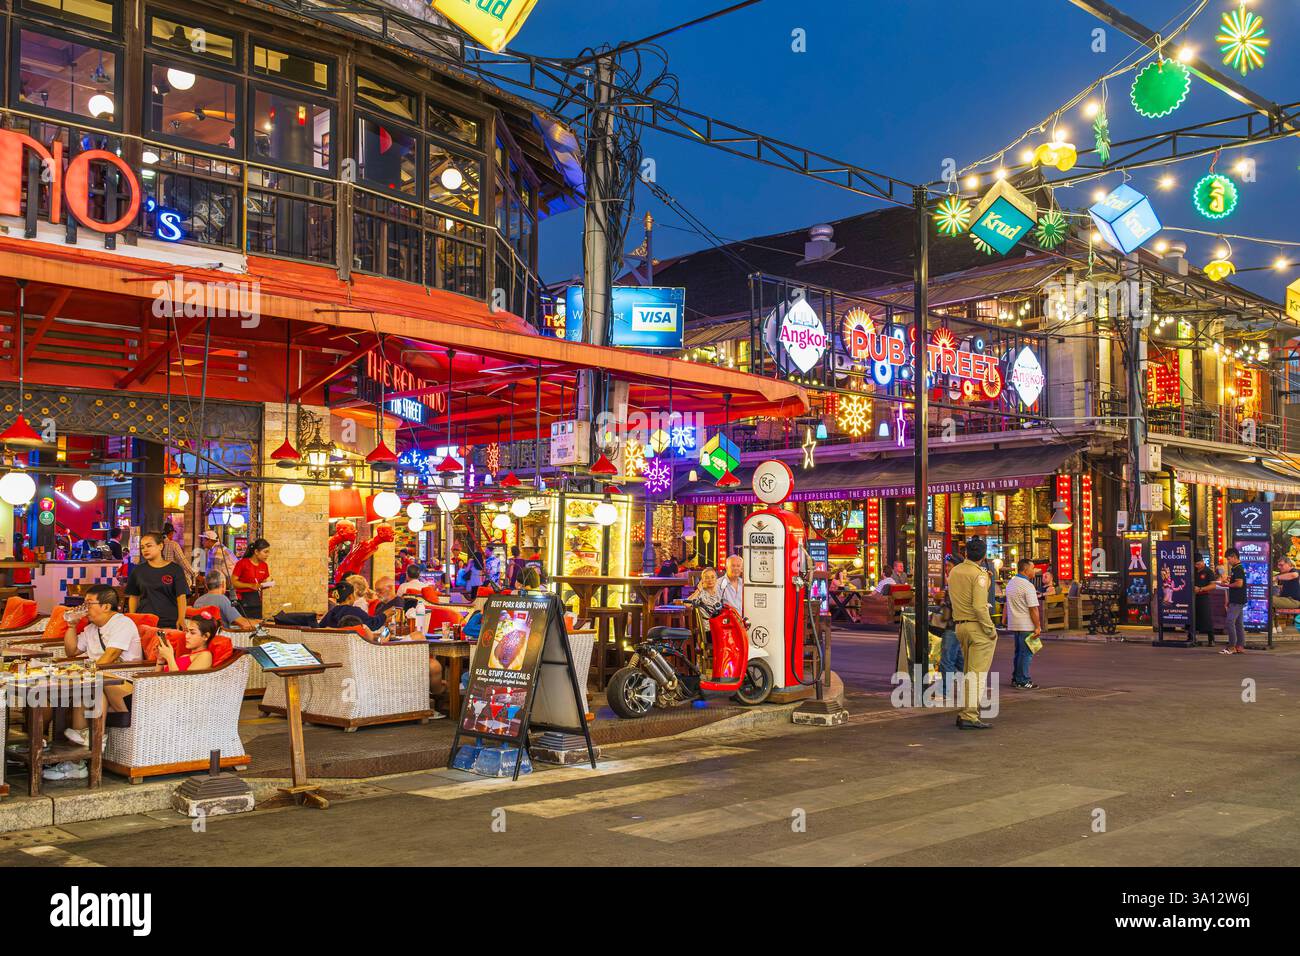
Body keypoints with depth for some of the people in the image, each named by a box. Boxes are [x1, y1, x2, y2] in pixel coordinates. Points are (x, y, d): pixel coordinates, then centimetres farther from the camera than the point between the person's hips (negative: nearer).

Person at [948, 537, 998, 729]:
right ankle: (970, 717, -8)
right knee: (977, 673, -5)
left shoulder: (954, 571, 10)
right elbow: (979, 606, -21)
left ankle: (964, 712, 19)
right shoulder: (978, 574, -13)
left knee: (969, 672, 18)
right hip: (978, 626, -7)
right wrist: (990, 629, -13)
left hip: (960, 625, 8)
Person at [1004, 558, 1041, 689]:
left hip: (1014, 624, 8)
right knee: (1026, 653, -2)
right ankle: (1023, 681, 0)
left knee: (1019, 652, 17)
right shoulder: (1028, 586, -16)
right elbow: (1033, 609, -17)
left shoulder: (1010, 583, 10)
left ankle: (1015, 679, 23)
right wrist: (1038, 626, -12)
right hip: (1026, 625, -8)